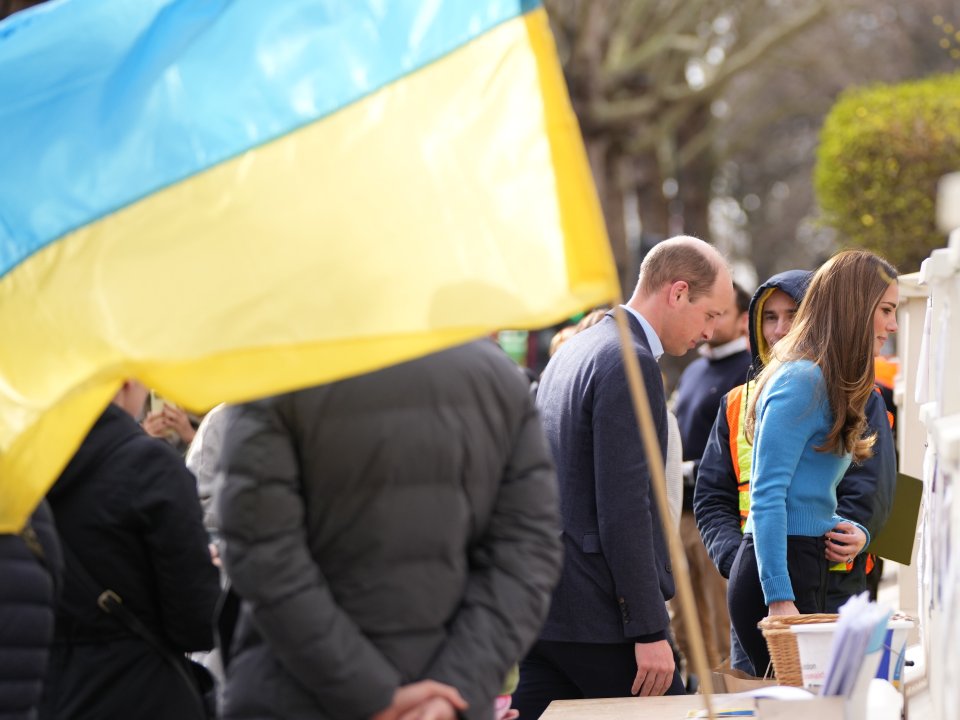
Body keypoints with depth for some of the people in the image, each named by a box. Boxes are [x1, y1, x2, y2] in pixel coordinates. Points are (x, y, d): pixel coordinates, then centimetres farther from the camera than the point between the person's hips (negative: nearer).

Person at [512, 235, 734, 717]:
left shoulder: (572, 352, 17)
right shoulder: (630, 364, -14)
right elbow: (624, 508, -20)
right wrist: (649, 631, -19)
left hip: (541, 604, 9)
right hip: (597, 610, -9)